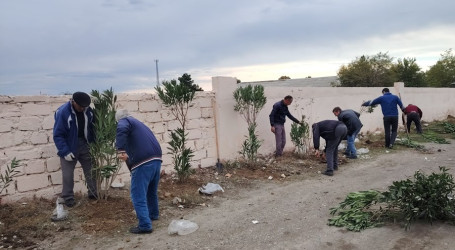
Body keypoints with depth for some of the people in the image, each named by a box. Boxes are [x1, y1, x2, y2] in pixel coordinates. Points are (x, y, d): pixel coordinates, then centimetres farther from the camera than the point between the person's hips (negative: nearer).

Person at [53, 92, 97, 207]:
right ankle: (68, 198, 14)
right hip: (69, 147, -4)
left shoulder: (88, 111, -5)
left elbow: (92, 127, 8)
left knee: (91, 171, 10)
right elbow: (58, 135, -17)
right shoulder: (63, 112, -20)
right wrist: (65, 152, -22)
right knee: (68, 174, -2)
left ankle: (94, 194, 23)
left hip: (84, 145, 5)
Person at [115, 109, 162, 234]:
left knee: (138, 195, -1)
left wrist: (120, 150, -24)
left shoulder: (124, 122, 6)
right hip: (156, 159, 8)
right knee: (152, 190, 26)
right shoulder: (139, 123, 32)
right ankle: (153, 214, 42)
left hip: (143, 162, -8)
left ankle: (145, 225, -3)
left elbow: (121, 130, -20)